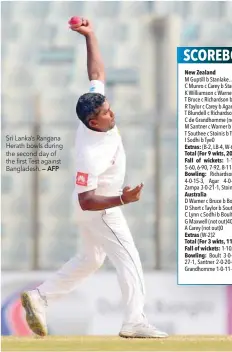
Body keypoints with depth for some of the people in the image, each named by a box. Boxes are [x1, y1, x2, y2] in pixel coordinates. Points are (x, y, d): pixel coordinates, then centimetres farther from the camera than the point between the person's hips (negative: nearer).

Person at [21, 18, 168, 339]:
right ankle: (134, 322, -4)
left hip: (100, 204, 10)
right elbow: (86, 201, -34)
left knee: (91, 259, 20)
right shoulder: (91, 155, -35)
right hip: (99, 209, -10)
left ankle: (40, 297, 20)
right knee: (129, 259, -5)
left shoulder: (95, 103, -14)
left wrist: (90, 35, -7)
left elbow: (97, 71, 0)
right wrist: (122, 200, -45)